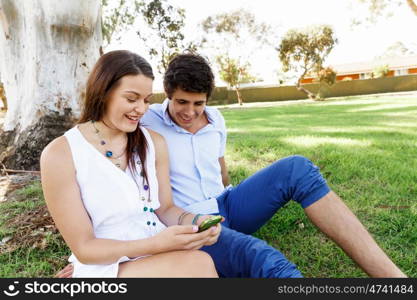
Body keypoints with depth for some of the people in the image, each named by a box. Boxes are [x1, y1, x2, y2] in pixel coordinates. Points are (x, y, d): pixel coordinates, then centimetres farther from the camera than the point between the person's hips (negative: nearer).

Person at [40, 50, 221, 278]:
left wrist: (195, 222, -15)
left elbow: (165, 208, 8)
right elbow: (84, 247, -11)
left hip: (162, 257, 5)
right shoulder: (60, 154, -12)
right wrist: (157, 244, -25)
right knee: (198, 265, -28)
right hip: (105, 267, -4)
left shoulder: (154, 142, 1)